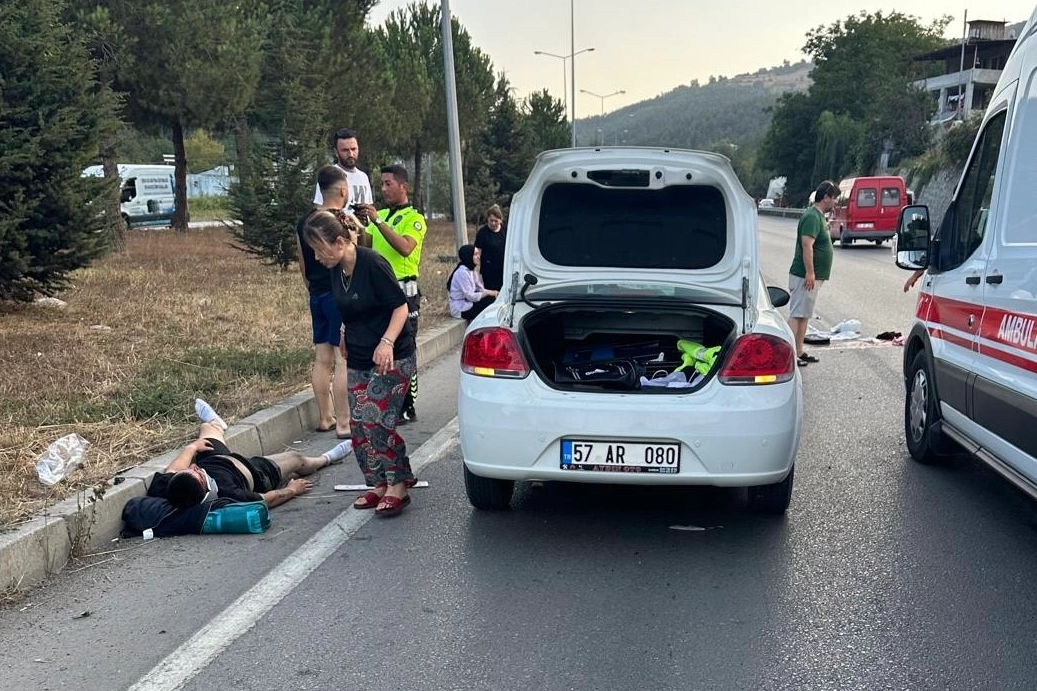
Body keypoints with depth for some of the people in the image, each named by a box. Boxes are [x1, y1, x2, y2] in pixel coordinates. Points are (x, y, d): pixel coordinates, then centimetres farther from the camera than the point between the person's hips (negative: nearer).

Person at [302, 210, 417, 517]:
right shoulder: (336, 271, 4)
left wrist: (386, 342, -27)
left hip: (392, 357, -8)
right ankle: (380, 484, 16)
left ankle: (398, 486, -2)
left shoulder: (372, 264, -19)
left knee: (375, 422, -14)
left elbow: (401, 306, -17)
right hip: (358, 361, 8)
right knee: (358, 425, 5)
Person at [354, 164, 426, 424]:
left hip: (403, 290, -7)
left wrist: (378, 221, -24)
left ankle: (408, 408, 2)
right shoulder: (380, 215, 17)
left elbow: (405, 247, -23)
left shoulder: (414, 219, -4)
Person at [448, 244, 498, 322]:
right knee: (491, 300, -17)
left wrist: (492, 292, -10)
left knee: (492, 298, -6)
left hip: (467, 303, 9)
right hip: (461, 310, -9)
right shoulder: (462, 272, -21)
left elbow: (479, 288, 9)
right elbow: (470, 296, -22)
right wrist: (488, 293, -16)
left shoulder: (472, 269, 8)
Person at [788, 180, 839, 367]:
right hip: (805, 276, -11)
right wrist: (809, 273, -28)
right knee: (797, 315, -9)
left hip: (813, 276, 11)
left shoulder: (819, 216, 16)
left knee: (804, 315, 14)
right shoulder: (812, 216, -17)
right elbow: (807, 245, -25)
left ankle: (799, 351, 20)